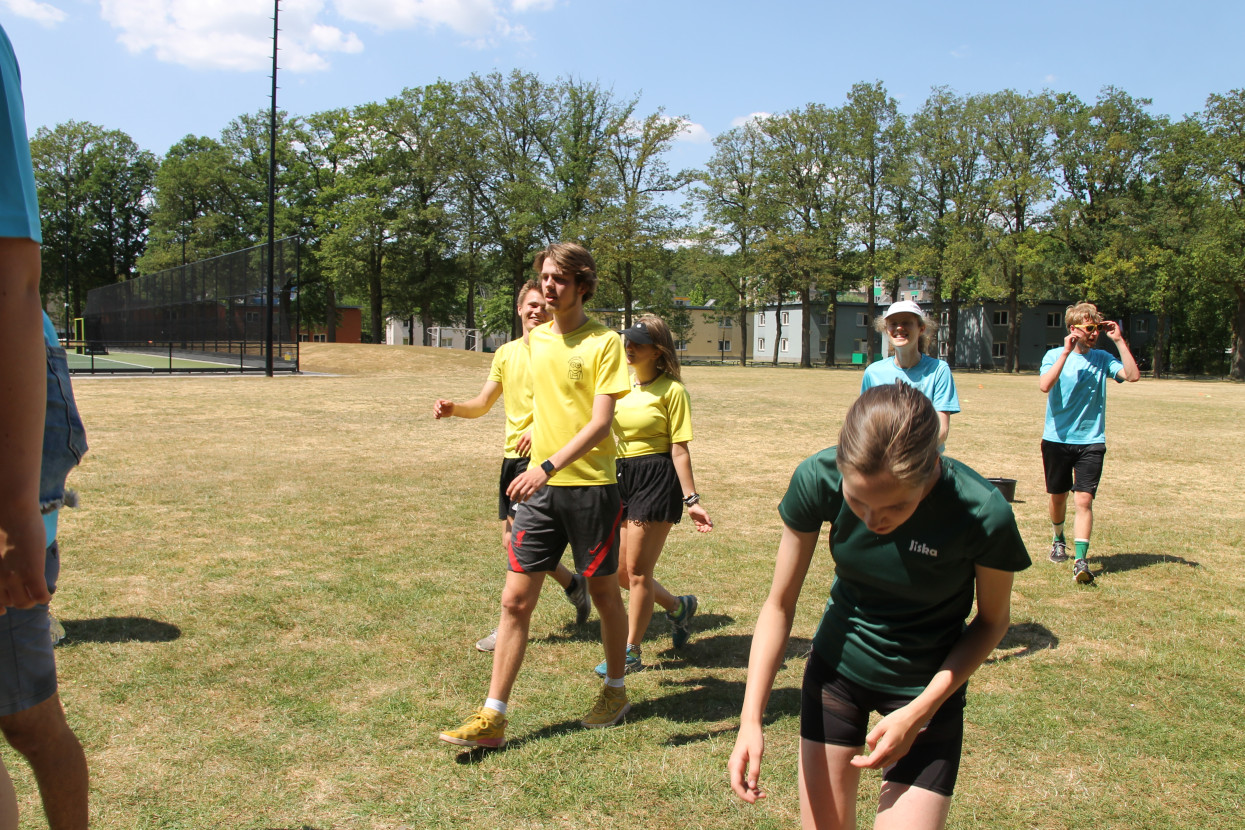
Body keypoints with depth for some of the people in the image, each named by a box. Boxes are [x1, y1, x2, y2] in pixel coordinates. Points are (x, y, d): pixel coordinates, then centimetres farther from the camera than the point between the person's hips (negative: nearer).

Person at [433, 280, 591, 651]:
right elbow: (483, 404, 12)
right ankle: (574, 586, 31)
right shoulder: (506, 353, 13)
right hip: (512, 454, 7)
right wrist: (453, 408, -8)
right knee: (512, 541, 10)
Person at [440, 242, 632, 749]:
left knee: (604, 593, 11)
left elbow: (600, 423, -18)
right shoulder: (536, 338, 10)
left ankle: (615, 691, 33)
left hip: (590, 485, -5)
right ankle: (492, 717, 8)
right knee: (515, 600, 1)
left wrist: (548, 467, -27)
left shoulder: (604, 342, -9)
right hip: (539, 485, 5)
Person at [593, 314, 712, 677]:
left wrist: (691, 499, -11)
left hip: (657, 479, -7)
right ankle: (678, 606, 37)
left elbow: (679, 449, -9)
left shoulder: (671, 390, -8)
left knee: (637, 570, -1)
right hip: (620, 477, 7)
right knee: (621, 571, 11)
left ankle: (631, 652, 16)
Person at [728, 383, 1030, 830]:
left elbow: (992, 621, -9)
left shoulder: (983, 515, -29)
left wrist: (918, 712, -18)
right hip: (835, 666, 2)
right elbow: (779, 604, -13)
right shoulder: (818, 479, -25)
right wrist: (750, 721, -20)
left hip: (927, 688, -2)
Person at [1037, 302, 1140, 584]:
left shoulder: (1102, 358, 3)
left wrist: (1119, 340, -12)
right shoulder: (1055, 355, -3)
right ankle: (1059, 539, 41)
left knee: (1084, 499, -11)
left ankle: (1081, 560, -13)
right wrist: (1067, 352, -24)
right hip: (1057, 439, 0)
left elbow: (1133, 375, -12)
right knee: (1058, 496, 15)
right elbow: (1045, 385, -22)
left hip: (1091, 441, 0)